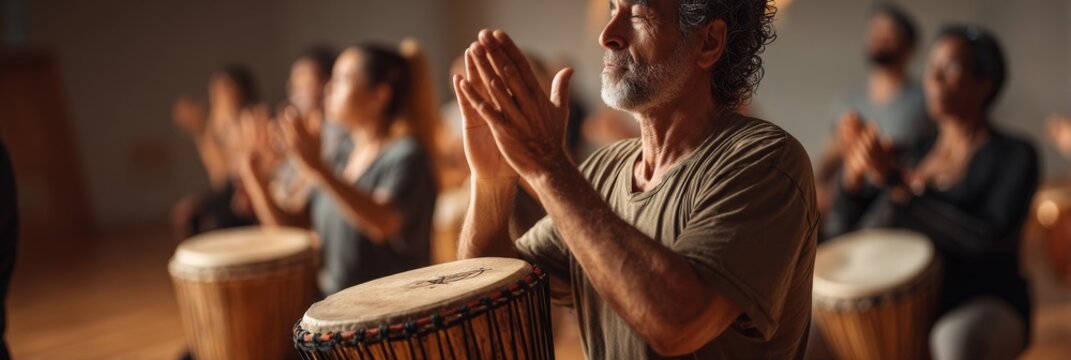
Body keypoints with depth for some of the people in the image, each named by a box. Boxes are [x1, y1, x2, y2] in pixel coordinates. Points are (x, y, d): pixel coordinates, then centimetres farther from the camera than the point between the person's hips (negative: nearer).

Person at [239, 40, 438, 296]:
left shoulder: (407, 155, -11)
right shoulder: (345, 154, 12)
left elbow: (384, 224, -32)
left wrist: (316, 168, -40)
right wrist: (253, 174, -3)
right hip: (335, 304, 7)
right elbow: (288, 227, 11)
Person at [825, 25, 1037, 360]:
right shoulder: (914, 155, 8)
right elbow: (842, 228, 6)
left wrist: (897, 183, -27)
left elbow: (992, 238, -24)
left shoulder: (1014, 156, -7)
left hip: (987, 310, -5)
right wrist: (854, 172, -15)